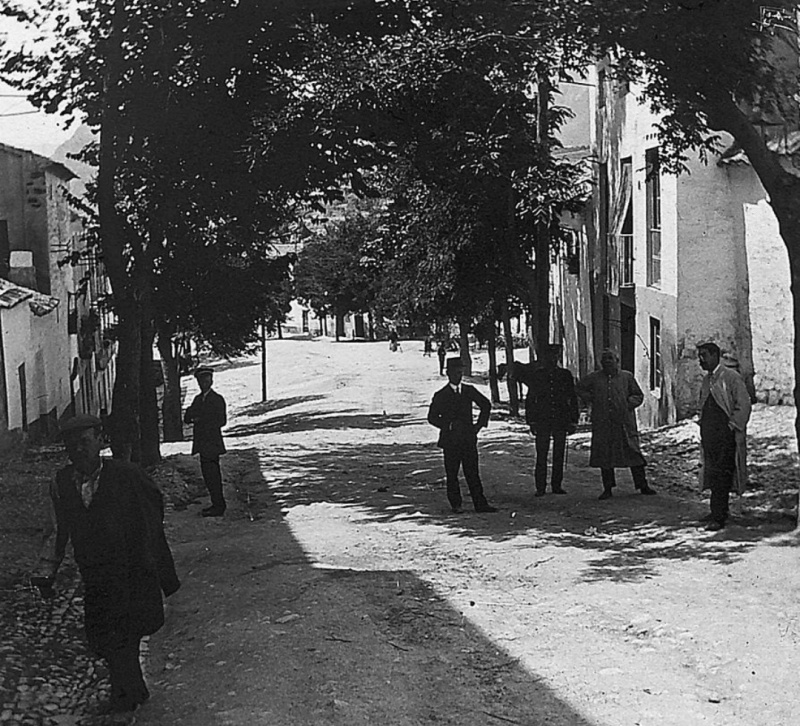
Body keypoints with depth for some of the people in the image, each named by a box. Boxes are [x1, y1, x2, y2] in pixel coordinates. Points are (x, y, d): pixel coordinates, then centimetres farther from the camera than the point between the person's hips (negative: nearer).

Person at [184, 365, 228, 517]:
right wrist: (190, 413, -11)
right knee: (208, 474, 11)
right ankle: (218, 504, 20)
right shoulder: (198, 399, 17)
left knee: (212, 474, -9)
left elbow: (221, 421, -11)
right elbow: (187, 418, 12)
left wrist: (200, 421, -14)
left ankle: (218, 506, -5)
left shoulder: (217, 399, -5)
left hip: (212, 444, -8)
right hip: (202, 444, 8)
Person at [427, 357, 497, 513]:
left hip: (469, 439, 2)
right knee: (452, 474, 1)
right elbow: (432, 417, -3)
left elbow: (486, 405, 20)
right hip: (451, 440, -2)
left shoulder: (469, 390, 9)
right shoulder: (441, 395, -1)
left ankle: (480, 504, 1)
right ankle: (455, 505, 10)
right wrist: (449, 425, -15)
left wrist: (479, 424, 9)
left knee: (473, 473, 1)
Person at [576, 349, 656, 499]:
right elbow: (580, 388, 23)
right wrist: (591, 399, 9)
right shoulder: (594, 378, 8)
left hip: (624, 423, -1)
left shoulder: (627, 377, 7)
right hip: (602, 424, 1)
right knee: (604, 454, 2)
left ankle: (642, 485, 7)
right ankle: (607, 488, 10)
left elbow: (639, 395, 15)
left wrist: (629, 402, -3)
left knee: (633, 451, -2)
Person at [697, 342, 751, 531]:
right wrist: (704, 426, 14)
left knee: (721, 475, -11)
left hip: (726, 435, -8)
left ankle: (718, 517, -13)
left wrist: (732, 425, -13)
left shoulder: (732, 377, -9)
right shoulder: (707, 380, 16)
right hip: (709, 434, 8)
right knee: (713, 474, 11)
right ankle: (719, 511, 22)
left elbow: (743, 405, -11)